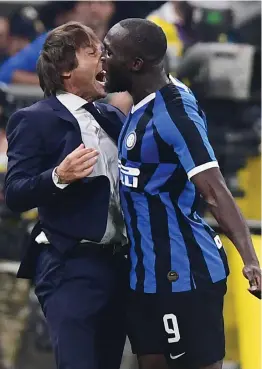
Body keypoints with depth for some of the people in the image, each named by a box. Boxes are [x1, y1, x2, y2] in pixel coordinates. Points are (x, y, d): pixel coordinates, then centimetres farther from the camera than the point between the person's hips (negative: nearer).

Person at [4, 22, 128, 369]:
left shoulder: (112, 117, 14)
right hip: (70, 267, -7)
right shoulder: (35, 120, -7)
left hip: (116, 263, 7)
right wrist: (58, 177, -30)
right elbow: (15, 195, -14)